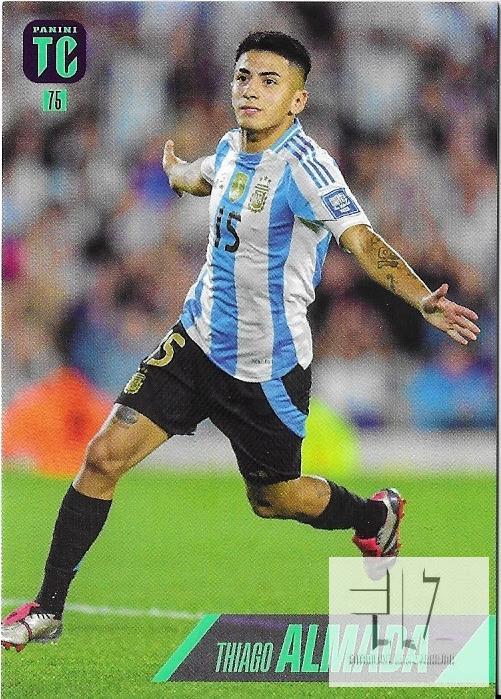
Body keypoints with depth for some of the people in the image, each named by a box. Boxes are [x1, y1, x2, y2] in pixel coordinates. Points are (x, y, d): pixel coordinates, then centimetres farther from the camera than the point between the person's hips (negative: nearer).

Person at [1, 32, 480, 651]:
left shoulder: (303, 166, -22)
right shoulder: (232, 146, 0)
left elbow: (360, 238, -35)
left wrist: (422, 299, -50)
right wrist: (177, 171, 49)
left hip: (267, 368, -5)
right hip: (196, 341, 6)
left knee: (273, 498, 13)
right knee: (104, 455, -6)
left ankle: (378, 516, 45)